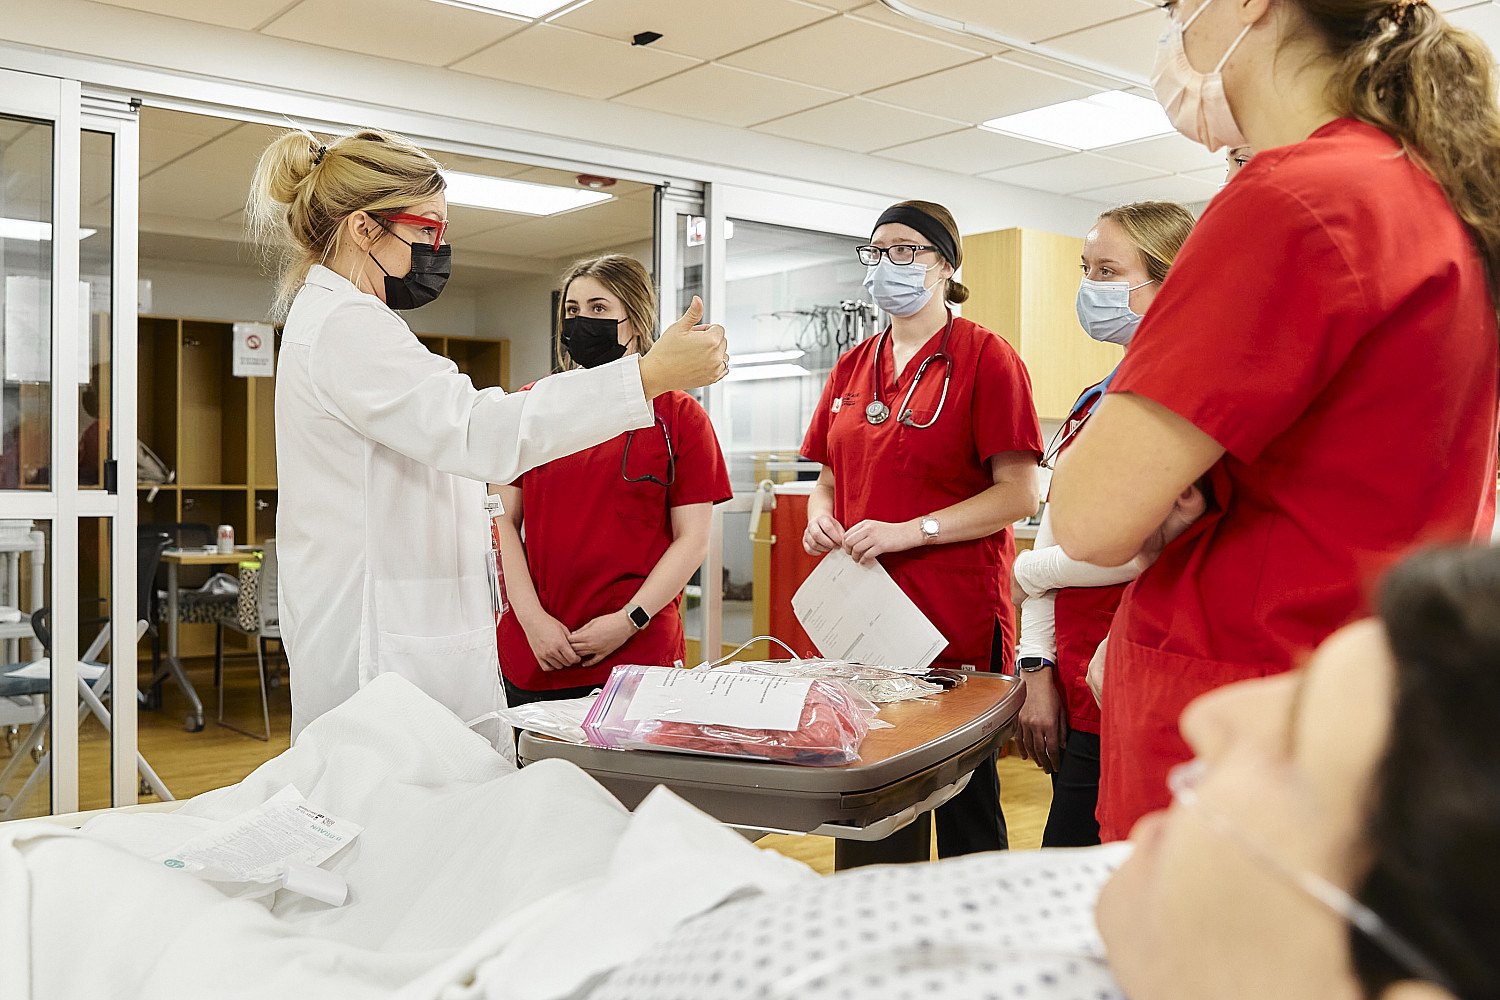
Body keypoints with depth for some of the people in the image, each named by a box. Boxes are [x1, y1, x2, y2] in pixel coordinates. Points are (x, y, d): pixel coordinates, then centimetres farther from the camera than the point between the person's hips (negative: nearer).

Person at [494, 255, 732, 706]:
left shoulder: (679, 415, 1)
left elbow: (692, 539, -2)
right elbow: (504, 519, 6)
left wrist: (628, 620, -12)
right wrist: (531, 618, -6)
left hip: (638, 650, -2)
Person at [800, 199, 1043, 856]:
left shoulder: (985, 357, -5)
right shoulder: (852, 368, 14)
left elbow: (1019, 493, -12)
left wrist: (907, 532, -19)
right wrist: (820, 515, -1)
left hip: (955, 620, -5)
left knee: (963, 803, 4)